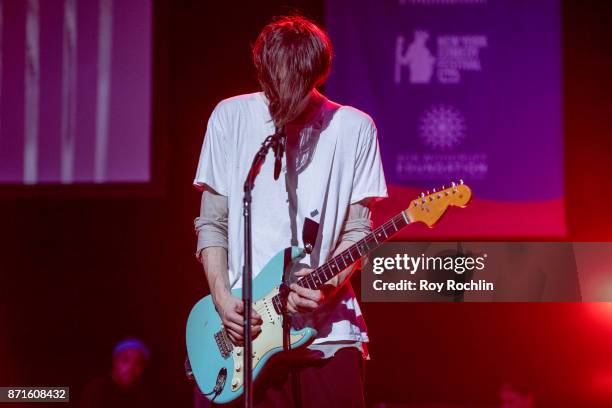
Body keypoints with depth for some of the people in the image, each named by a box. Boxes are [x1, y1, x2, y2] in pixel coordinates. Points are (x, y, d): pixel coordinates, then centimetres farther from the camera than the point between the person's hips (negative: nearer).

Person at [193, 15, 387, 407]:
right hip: (249, 329, 0)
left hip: (328, 329, 0)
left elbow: (357, 229, 3)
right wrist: (224, 300, -9)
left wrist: (330, 283, -14)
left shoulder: (354, 129, 2)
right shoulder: (230, 118, 3)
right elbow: (212, 223, 3)